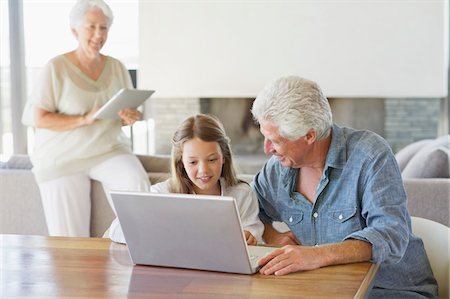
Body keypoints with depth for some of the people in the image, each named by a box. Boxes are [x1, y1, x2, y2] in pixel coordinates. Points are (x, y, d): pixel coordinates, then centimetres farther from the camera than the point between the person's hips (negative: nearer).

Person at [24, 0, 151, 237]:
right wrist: (85, 119, -24)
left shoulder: (117, 68, 6)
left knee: (138, 182, -28)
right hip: (63, 157, -2)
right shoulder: (56, 68, -8)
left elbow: (130, 111, 12)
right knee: (70, 242, -10)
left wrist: (130, 118, -13)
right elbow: (41, 120, -12)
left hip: (109, 150, 3)